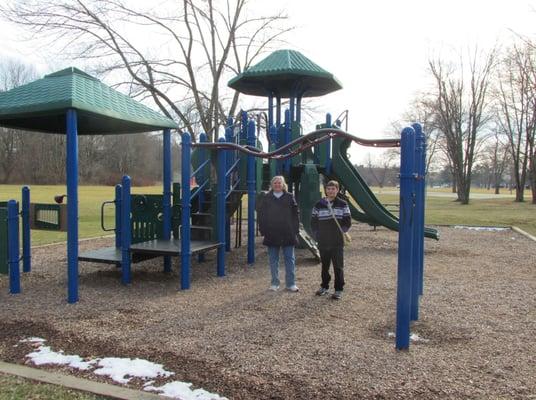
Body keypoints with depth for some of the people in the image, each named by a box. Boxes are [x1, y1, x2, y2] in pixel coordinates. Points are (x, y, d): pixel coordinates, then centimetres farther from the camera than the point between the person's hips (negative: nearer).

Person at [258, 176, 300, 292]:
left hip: (288, 233, -1)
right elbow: (261, 215, 6)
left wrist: (295, 229, -4)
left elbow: (295, 214, 3)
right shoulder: (266, 198, 6)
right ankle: (275, 283, 18)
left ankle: (291, 283, 12)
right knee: (273, 260, 8)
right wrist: (263, 230, -2)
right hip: (272, 233, 1)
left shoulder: (289, 197, 3)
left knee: (290, 259, 4)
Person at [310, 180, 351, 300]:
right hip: (323, 243, 2)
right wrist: (317, 236, 1)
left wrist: (340, 232, -4)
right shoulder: (319, 205, 2)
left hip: (337, 243, -2)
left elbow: (347, 222, 2)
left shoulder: (342, 204, -1)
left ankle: (339, 290, 13)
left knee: (338, 267, 2)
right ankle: (324, 287, 29)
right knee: (324, 266, 15)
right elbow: (313, 222, 7)